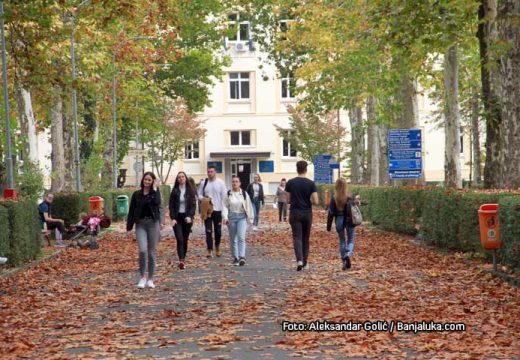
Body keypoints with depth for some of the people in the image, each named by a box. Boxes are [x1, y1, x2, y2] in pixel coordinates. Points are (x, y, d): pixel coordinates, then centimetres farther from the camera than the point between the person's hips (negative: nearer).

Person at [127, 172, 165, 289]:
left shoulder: (155, 193, 3)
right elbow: (131, 210, 9)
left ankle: (150, 279, 15)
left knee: (152, 252, 4)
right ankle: (143, 277, 0)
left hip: (153, 223, 0)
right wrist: (129, 226, 6)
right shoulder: (137, 194, 7)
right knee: (142, 250, -16)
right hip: (140, 224, 0)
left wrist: (154, 189, -10)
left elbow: (157, 203, -18)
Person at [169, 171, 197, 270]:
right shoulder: (175, 191, 3)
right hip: (177, 218, -1)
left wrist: (190, 216, -13)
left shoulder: (191, 191, 4)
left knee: (185, 240, 6)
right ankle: (181, 261, -22)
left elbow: (193, 205, 1)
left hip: (187, 218, 1)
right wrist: (173, 218, -9)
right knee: (180, 239, -13)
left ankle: (183, 259, 17)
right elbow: (171, 206, 2)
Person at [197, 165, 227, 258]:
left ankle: (217, 248, 27)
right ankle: (210, 250, 0)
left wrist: (223, 209, -7)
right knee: (208, 231, -2)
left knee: (218, 231, 7)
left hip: (218, 210, 0)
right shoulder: (203, 183, 4)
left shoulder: (221, 183, -1)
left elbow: (224, 196, -1)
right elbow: (199, 194, 9)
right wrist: (203, 199, -13)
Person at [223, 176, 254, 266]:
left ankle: (242, 257, -23)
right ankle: (235, 258, 15)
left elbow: (249, 206, 6)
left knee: (241, 237, -16)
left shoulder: (244, 194, 2)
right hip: (231, 217, 2)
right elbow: (225, 206, 2)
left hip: (242, 217, -1)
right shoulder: (228, 194, 3)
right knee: (233, 239, 6)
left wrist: (251, 218, 4)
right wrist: (225, 217, -10)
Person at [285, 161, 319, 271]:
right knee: (306, 238, 13)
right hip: (307, 213, 1)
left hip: (295, 213, -1)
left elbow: (288, 200, 2)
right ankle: (305, 263, 18)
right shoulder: (311, 183, -6)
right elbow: (315, 201, -10)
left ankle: (299, 260, -23)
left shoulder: (290, 183, -3)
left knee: (297, 237, -3)